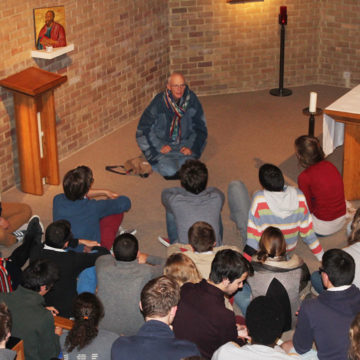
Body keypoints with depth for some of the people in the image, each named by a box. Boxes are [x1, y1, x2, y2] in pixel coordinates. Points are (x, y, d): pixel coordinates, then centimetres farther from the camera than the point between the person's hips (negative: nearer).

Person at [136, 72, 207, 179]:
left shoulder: (191, 99, -11)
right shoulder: (159, 101, -18)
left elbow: (200, 126, 1)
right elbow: (144, 128, -9)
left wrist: (192, 147, -7)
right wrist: (159, 146, -13)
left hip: (184, 144, 2)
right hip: (162, 143, -2)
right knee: (170, 170, -23)